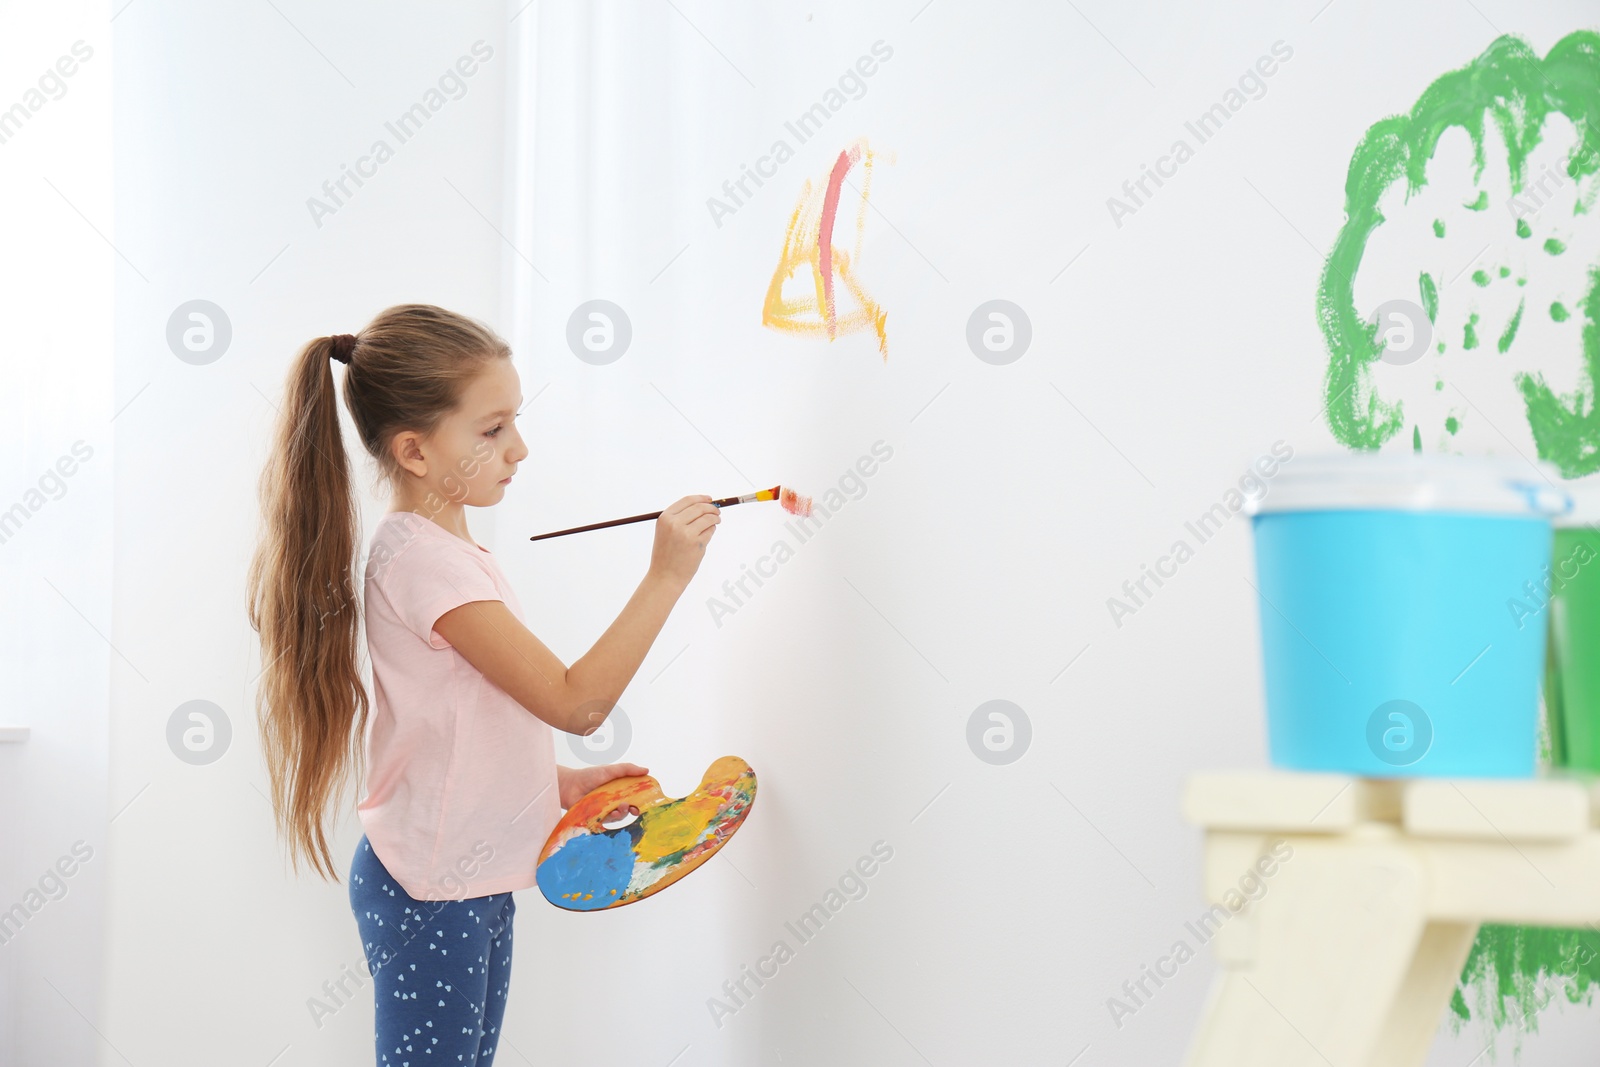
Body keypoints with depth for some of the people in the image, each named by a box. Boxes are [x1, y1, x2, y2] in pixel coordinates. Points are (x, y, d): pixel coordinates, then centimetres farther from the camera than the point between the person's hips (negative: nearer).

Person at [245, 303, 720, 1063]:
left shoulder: (443, 547, 11)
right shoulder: (421, 559, -21)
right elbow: (575, 702, -24)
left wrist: (558, 782, 7)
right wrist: (665, 578, -24)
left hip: (474, 884, 10)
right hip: (428, 894, -10)